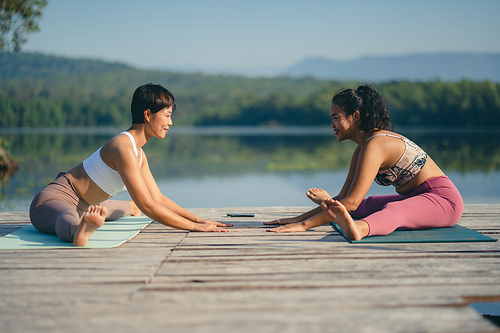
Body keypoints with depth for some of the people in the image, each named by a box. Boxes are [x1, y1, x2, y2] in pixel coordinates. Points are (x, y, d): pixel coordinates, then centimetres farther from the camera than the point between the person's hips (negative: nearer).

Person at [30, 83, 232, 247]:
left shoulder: (138, 153, 6)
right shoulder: (124, 149, -24)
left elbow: (158, 198, 13)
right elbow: (148, 207, -27)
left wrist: (199, 220, 5)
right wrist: (194, 227, -26)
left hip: (82, 206, 11)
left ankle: (129, 208, 74)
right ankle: (79, 231, -81)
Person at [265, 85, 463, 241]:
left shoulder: (374, 146, -20)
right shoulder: (362, 148, 9)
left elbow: (351, 202, -26)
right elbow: (343, 198, 11)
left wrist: (304, 225, -27)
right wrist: (299, 218, 5)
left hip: (443, 200, -10)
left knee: (393, 209, -38)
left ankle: (358, 229, -68)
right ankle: (328, 205, 48)